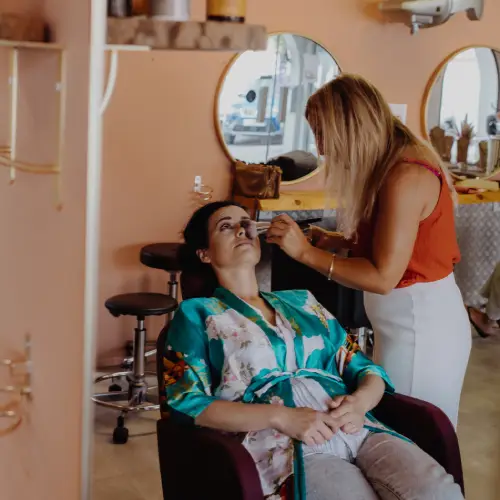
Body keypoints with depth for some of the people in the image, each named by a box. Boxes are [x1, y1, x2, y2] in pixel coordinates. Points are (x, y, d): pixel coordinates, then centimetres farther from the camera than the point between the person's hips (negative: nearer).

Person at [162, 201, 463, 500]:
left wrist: (359, 402, -4)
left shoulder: (301, 302, 25)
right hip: (285, 447, -4)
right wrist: (281, 417, -12)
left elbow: (366, 369, 21)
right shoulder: (197, 314, 13)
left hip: (360, 430, 4)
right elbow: (186, 404, -1)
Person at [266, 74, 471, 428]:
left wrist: (306, 252, -18)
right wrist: (343, 241, 3)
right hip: (411, 321, 9)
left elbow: (383, 277, -22)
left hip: (420, 328, -9)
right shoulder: (394, 165, 7)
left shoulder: (405, 177, -22)